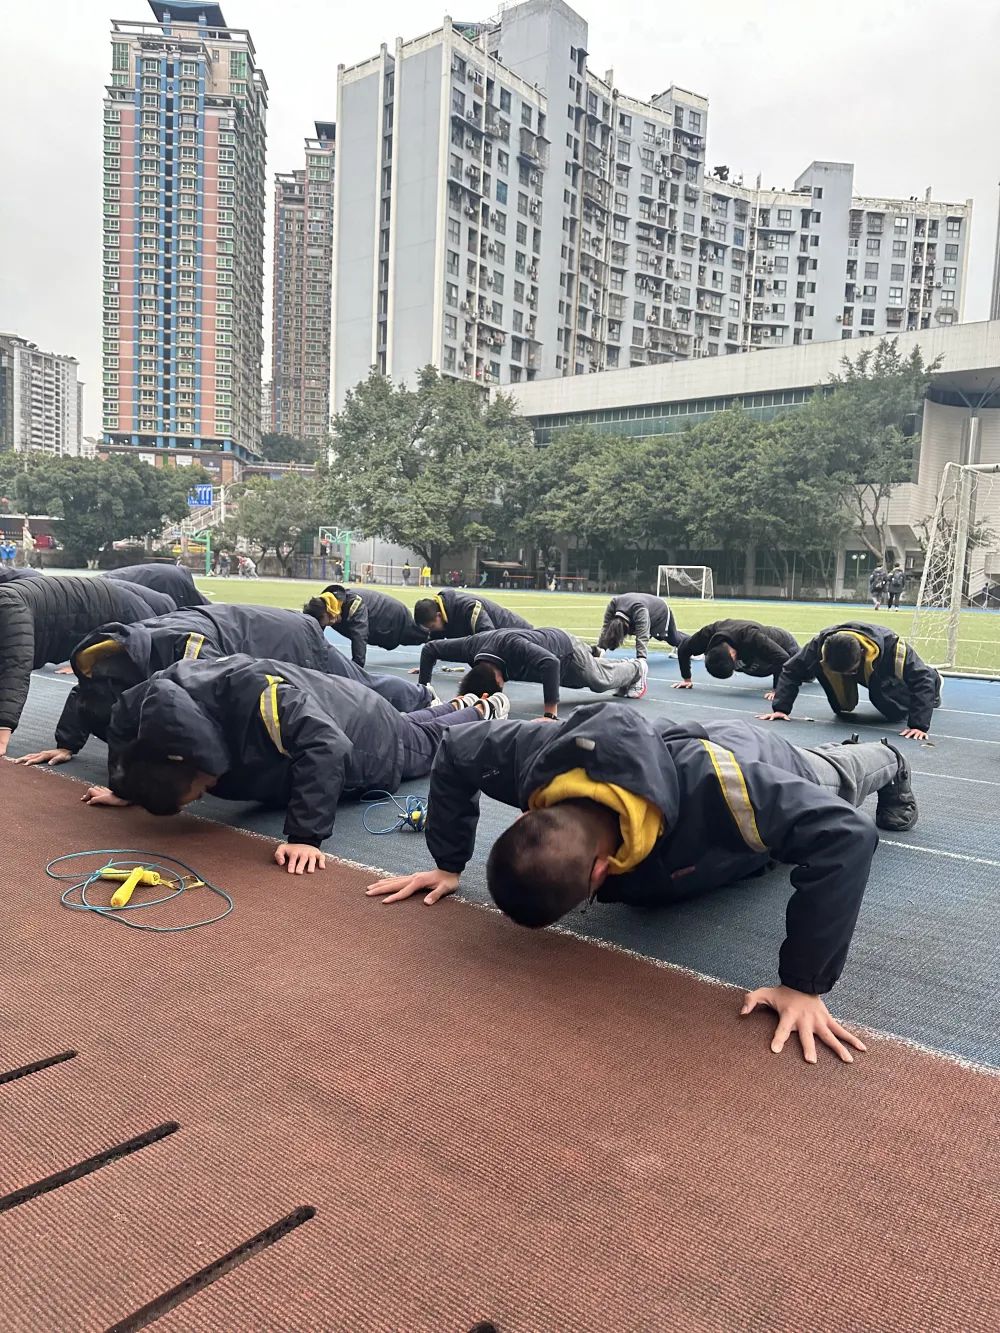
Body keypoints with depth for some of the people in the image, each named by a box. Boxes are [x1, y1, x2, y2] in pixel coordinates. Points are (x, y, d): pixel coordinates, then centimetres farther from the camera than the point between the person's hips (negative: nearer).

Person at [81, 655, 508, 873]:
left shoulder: (252, 692, -50)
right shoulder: (151, 702, -27)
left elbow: (325, 748, -52)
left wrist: (306, 836, -55)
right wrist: (125, 789, -6)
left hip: (360, 737, -6)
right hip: (312, 717, 6)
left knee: (426, 743, 27)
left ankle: (483, 712, 56)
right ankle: (456, 706, 63)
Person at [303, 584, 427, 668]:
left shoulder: (354, 603, -49)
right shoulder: (323, 604, -27)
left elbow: (359, 636, -59)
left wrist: (357, 665, -68)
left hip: (395, 616, -6)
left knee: (422, 635, 24)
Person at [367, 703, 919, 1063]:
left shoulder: (715, 788, -57)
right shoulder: (539, 759, -41)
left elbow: (846, 835, -53)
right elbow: (456, 754, -22)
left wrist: (805, 985, -54)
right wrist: (448, 865, -20)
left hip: (765, 768, -4)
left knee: (839, 780, 34)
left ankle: (888, 764, 70)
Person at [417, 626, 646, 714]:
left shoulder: (513, 646, -51)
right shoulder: (473, 646, -34)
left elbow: (551, 663, -64)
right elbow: (429, 649, -20)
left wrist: (550, 713, -63)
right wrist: (423, 689, -26)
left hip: (566, 650, -6)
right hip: (545, 642, 7)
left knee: (603, 679, 20)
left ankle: (637, 669, 53)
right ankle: (627, 665, 65)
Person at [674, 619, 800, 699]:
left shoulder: (751, 637, -53)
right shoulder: (709, 633, -38)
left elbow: (783, 659, -52)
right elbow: (683, 650, -21)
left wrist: (776, 689, -50)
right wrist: (686, 679, -19)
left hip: (785, 645, -5)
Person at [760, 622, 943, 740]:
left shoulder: (892, 648, -45)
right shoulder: (820, 644, -37)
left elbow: (922, 680, -40)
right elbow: (790, 670, -25)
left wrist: (919, 725, -46)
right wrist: (781, 708, -33)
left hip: (888, 676, -2)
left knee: (896, 712, -9)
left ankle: (934, 681, 23)